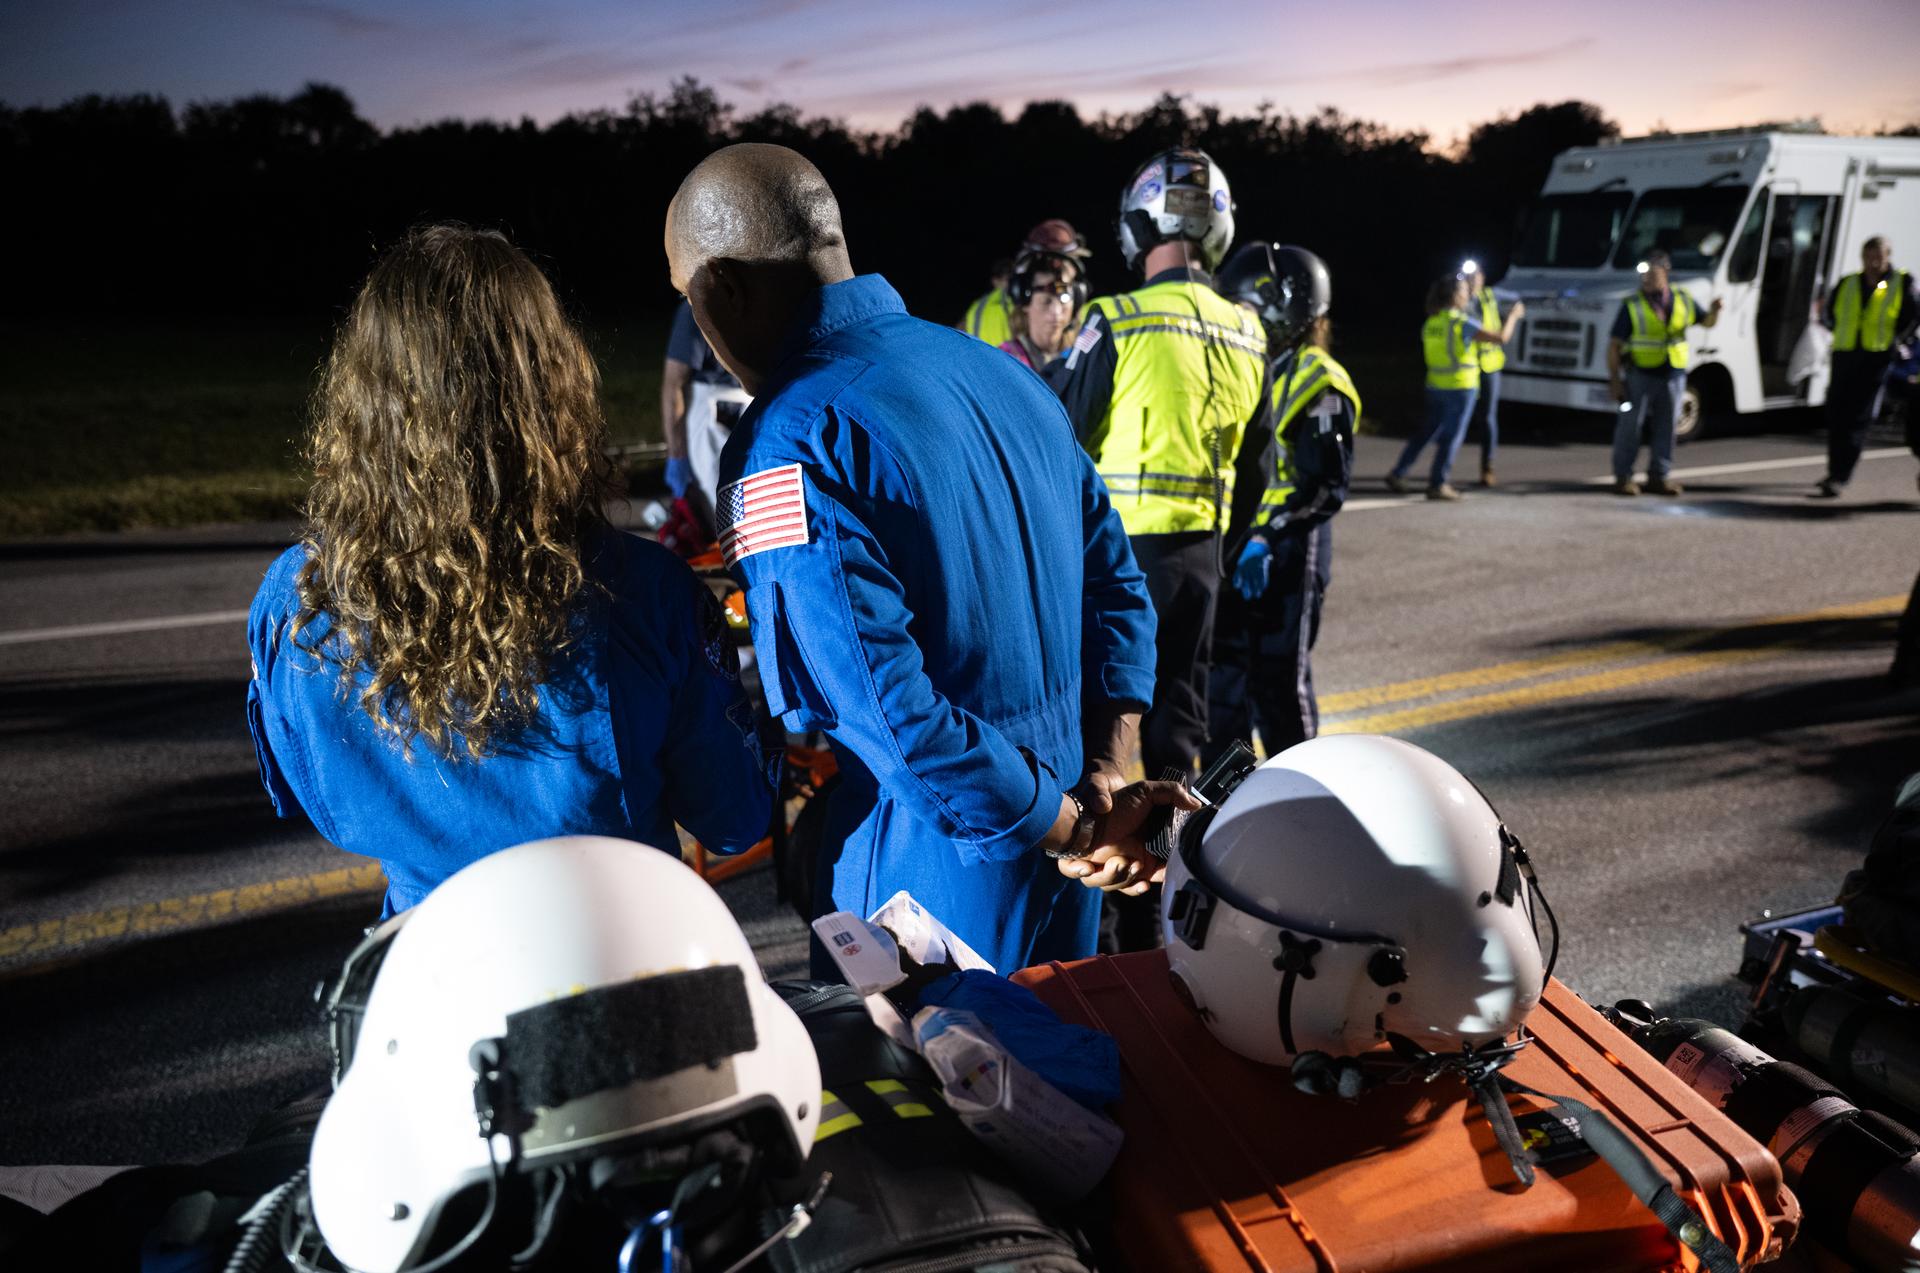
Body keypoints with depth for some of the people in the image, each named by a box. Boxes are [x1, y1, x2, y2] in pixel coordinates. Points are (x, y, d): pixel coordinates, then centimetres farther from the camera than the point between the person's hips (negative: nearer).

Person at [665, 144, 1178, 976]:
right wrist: (1101, 788, -1)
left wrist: (1077, 829, -15)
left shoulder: (787, 447, -20)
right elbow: (1115, 582, 6)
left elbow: (890, 708, -27)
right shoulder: (1002, 370, 5)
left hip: (939, 884, -7)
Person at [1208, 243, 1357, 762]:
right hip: (1237, 548, 8)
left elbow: (1326, 486, -20)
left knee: (1278, 681, 1)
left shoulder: (1318, 382, -12)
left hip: (1288, 554, -8)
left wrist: (1266, 539, -31)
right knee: (1225, 673, 13)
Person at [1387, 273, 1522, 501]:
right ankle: (1438, 484, 3)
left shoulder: (1430, 323, 5)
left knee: (1426, 432, 16)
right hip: (1461, 387, -6)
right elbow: (1501, 337, -16)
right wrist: (1513, 315, 0)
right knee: (1452, 436, 2)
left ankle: (1397, 474, 13)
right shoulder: (1462, 323, -15)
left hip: (1435, 386, 6)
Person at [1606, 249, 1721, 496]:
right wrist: (1615, 379, -11)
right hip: (1641, 375, -3)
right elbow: (1614, 345, -6)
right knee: (1630, 425, -3)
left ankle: (1659, 476, 19)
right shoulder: (1632, 306, -5)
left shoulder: (1682, 300, 5)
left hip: (1673, 375, 3)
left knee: (1665, 427, 9)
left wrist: (1715, 312, -6)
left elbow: (1705, 322, 18)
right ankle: (1623, 477, 6)